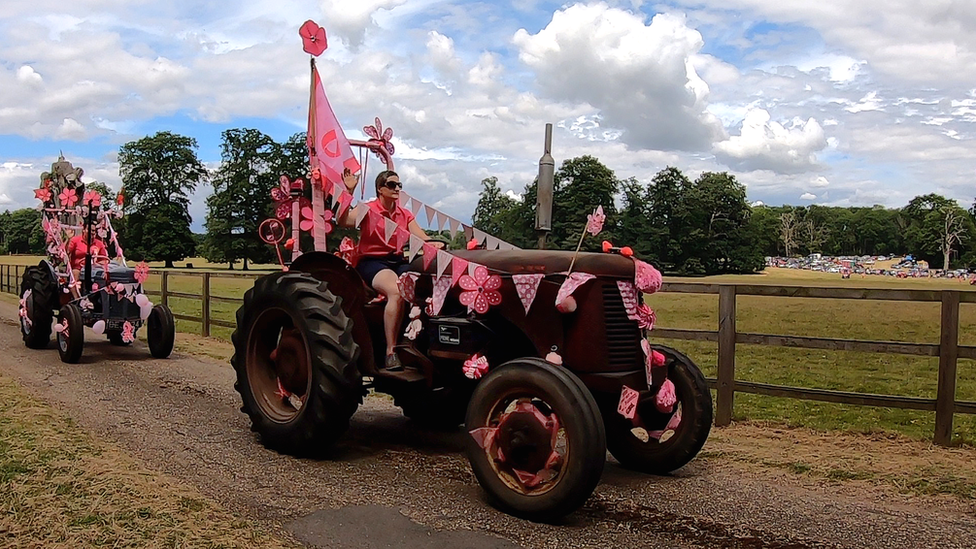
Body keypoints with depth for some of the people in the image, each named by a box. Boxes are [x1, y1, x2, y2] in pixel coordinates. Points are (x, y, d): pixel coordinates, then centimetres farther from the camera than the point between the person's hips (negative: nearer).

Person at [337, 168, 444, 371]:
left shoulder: (405, 214, 16)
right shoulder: (367, 209, 1)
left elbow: (422, 239, 4)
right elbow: (343, 222, -18)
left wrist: (436, 244, -18)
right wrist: (348, 192, -26)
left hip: (398, 261, 5)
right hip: (372, 262, -5)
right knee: (396, 292, -35)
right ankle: (390, 353, -30)